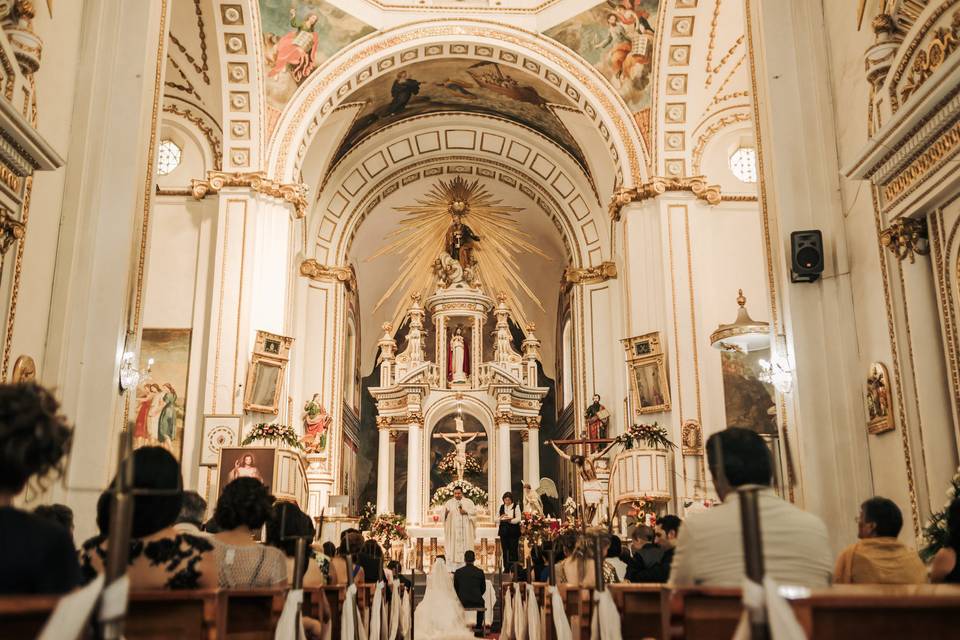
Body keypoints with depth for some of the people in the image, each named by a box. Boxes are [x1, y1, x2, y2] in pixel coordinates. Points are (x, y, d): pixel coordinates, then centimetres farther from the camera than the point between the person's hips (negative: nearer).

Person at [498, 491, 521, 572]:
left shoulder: (516, 507, -1)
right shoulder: (502, 507, 12)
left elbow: (518, 519, -8)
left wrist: (510, 520, -23)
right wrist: (501, 517, -8)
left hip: (513, 531, -4)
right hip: (504, 531, 4)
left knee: (513, 549, -5)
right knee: (505, 550, 5)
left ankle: (514, 568, 3)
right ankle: (506, 568, 12)